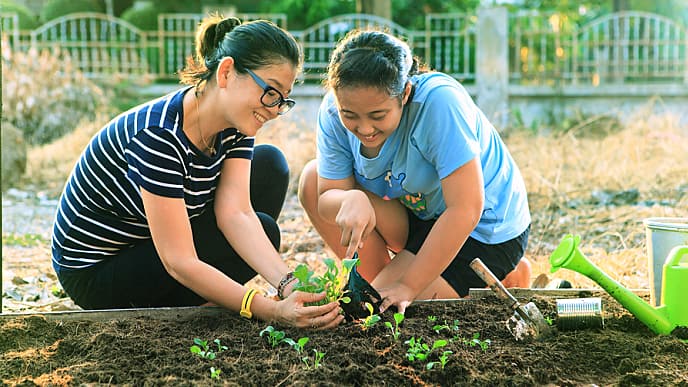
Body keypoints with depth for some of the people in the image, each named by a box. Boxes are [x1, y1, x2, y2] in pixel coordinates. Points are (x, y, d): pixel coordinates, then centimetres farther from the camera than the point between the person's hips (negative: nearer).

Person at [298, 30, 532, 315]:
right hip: (419, 213, 6)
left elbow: (465, 211, -34)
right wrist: (351, 200, -38)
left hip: (484, 230, -6)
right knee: (312, 179, -10)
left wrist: (407, 286, -29)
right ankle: (376, 287, 2)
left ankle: (504, 280, 2)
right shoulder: (334, 112, -16)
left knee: (384, 312, -16)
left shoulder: (439, 101, -34)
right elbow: (326, 200, -13)